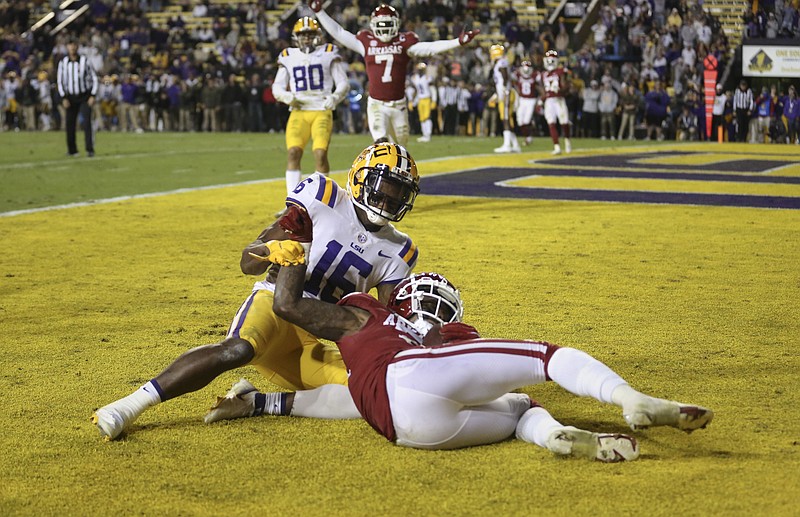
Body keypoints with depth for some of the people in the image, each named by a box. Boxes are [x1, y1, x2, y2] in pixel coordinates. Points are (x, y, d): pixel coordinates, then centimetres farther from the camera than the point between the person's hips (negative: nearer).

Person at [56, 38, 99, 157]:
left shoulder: (84, 61, -4)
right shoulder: (63, 63, 2)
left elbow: (94, 78, 1)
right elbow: (60, 81, 7)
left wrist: (93, 96, -8)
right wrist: (63, 98, -1)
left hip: (85, 96, -2)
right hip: (71, 97, 3)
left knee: (87, 122, -13)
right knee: (69, 124, 1)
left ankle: (90, 149, -14)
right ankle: (72, 150, 14)